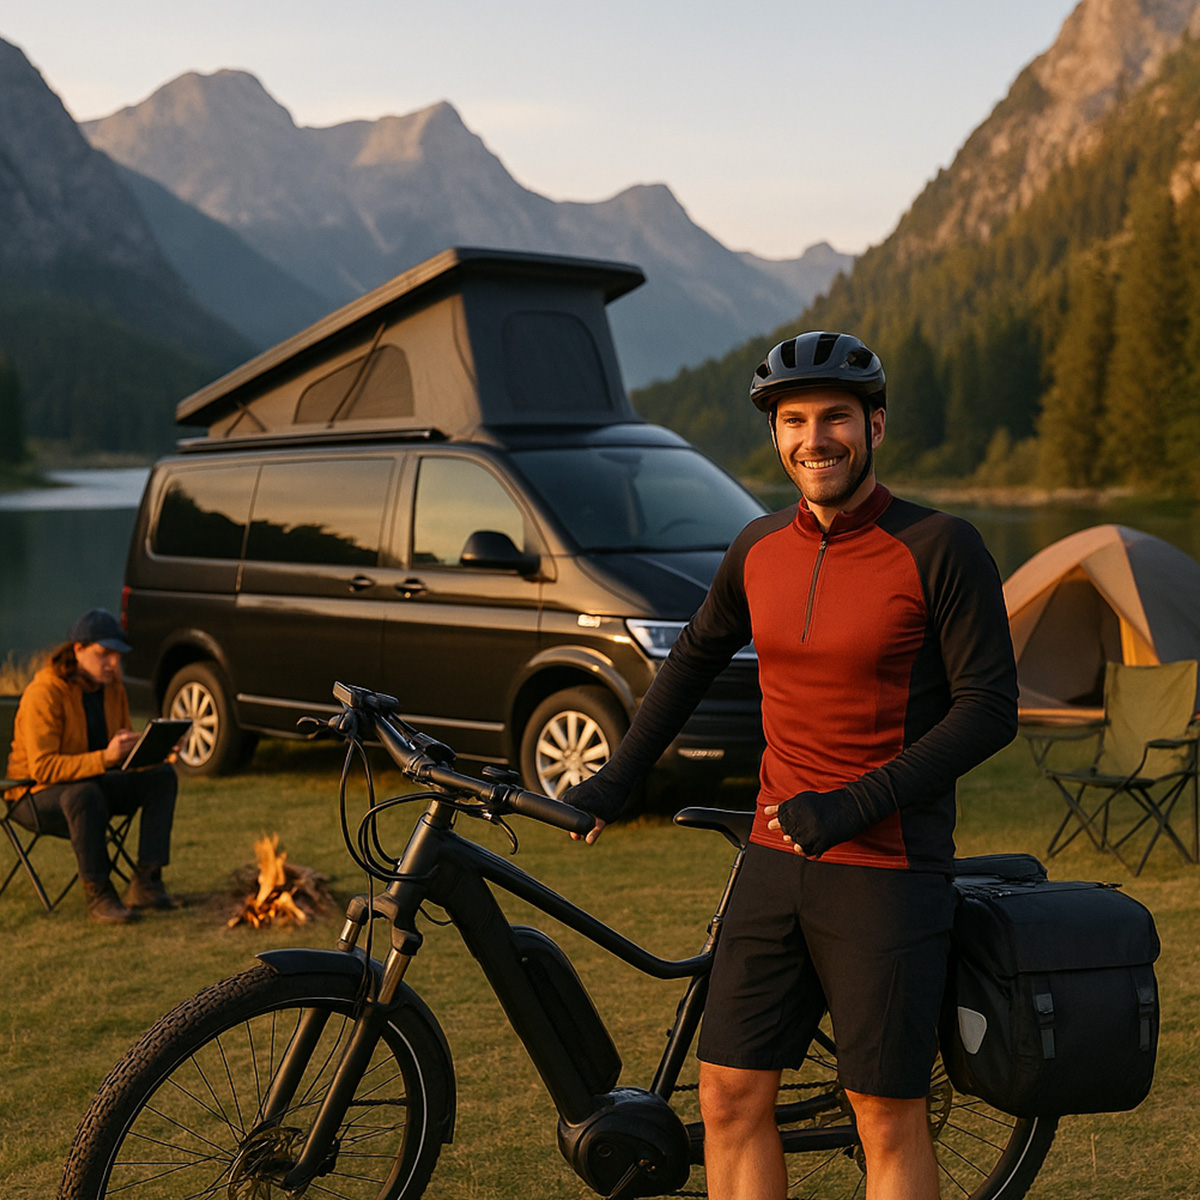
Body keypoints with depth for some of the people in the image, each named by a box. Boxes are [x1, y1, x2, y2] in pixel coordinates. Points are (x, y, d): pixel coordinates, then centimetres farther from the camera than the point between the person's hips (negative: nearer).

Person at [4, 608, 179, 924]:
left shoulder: (112, 688, 2)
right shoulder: (44, 693, -22)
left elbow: (126, 750, 10)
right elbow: (42, 768, -29)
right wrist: (104, 758, -39)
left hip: (92, 785, 8)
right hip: (37, 796, -8)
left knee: (161, 775, -12)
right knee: (84, 793, -40)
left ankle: (145, 883, -17)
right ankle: (98, 894, -27)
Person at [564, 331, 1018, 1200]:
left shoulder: (940, 550, -10)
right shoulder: (761, 548, 6)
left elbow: (990, 709, -12)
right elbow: (699, 655, 23)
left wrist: (854, 805, -19)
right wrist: (620, 777, 24)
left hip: (888, 869, -5)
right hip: (776, 861, 5)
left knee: (888, 1118, 2)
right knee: (730, 1095, 5)